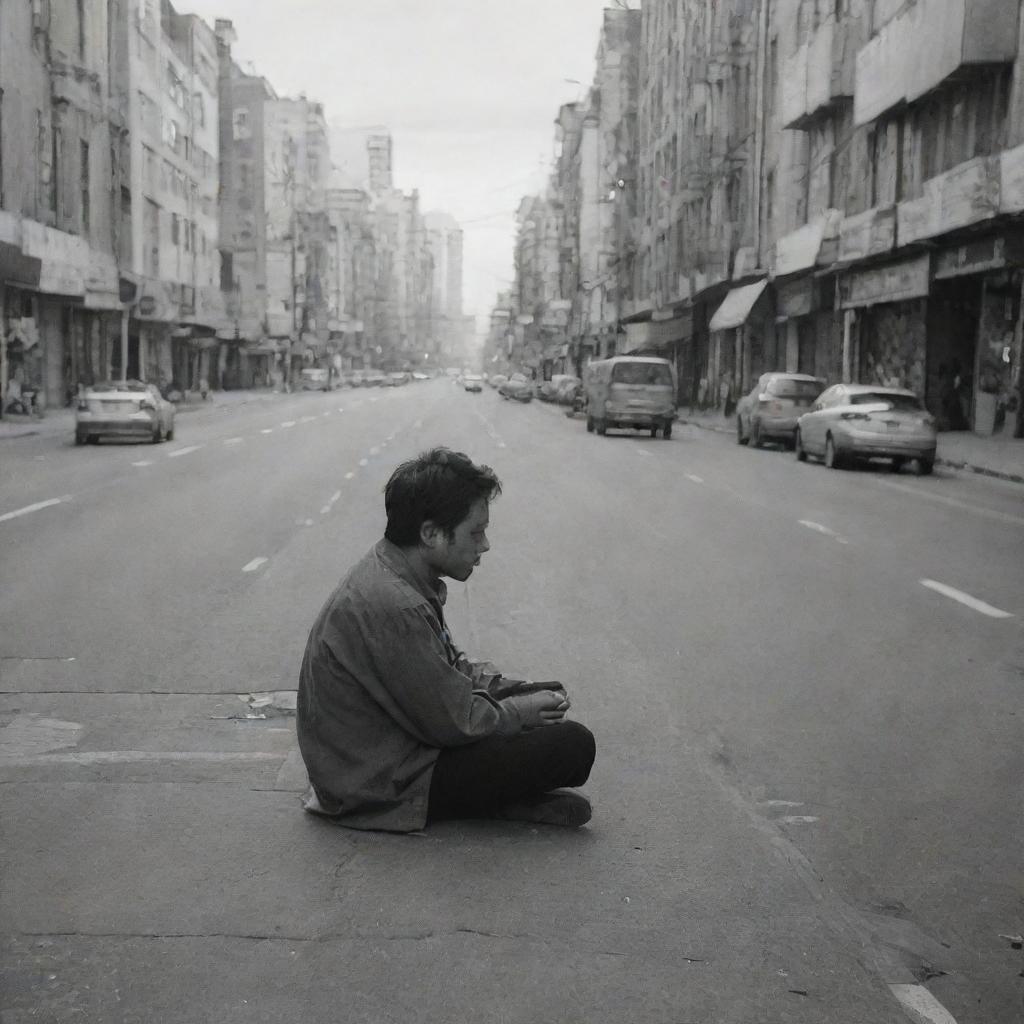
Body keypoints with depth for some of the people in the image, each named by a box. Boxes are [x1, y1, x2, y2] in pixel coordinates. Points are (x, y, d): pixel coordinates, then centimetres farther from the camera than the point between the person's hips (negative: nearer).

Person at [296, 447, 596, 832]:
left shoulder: (387, 569, 2)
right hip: (385, 789, -11)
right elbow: (455, 722, -22)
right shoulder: (392, 608, -30)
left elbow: (448, 665, 16)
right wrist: (520, 712, -4)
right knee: (572, 745, -16)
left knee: (550, 696, 17)